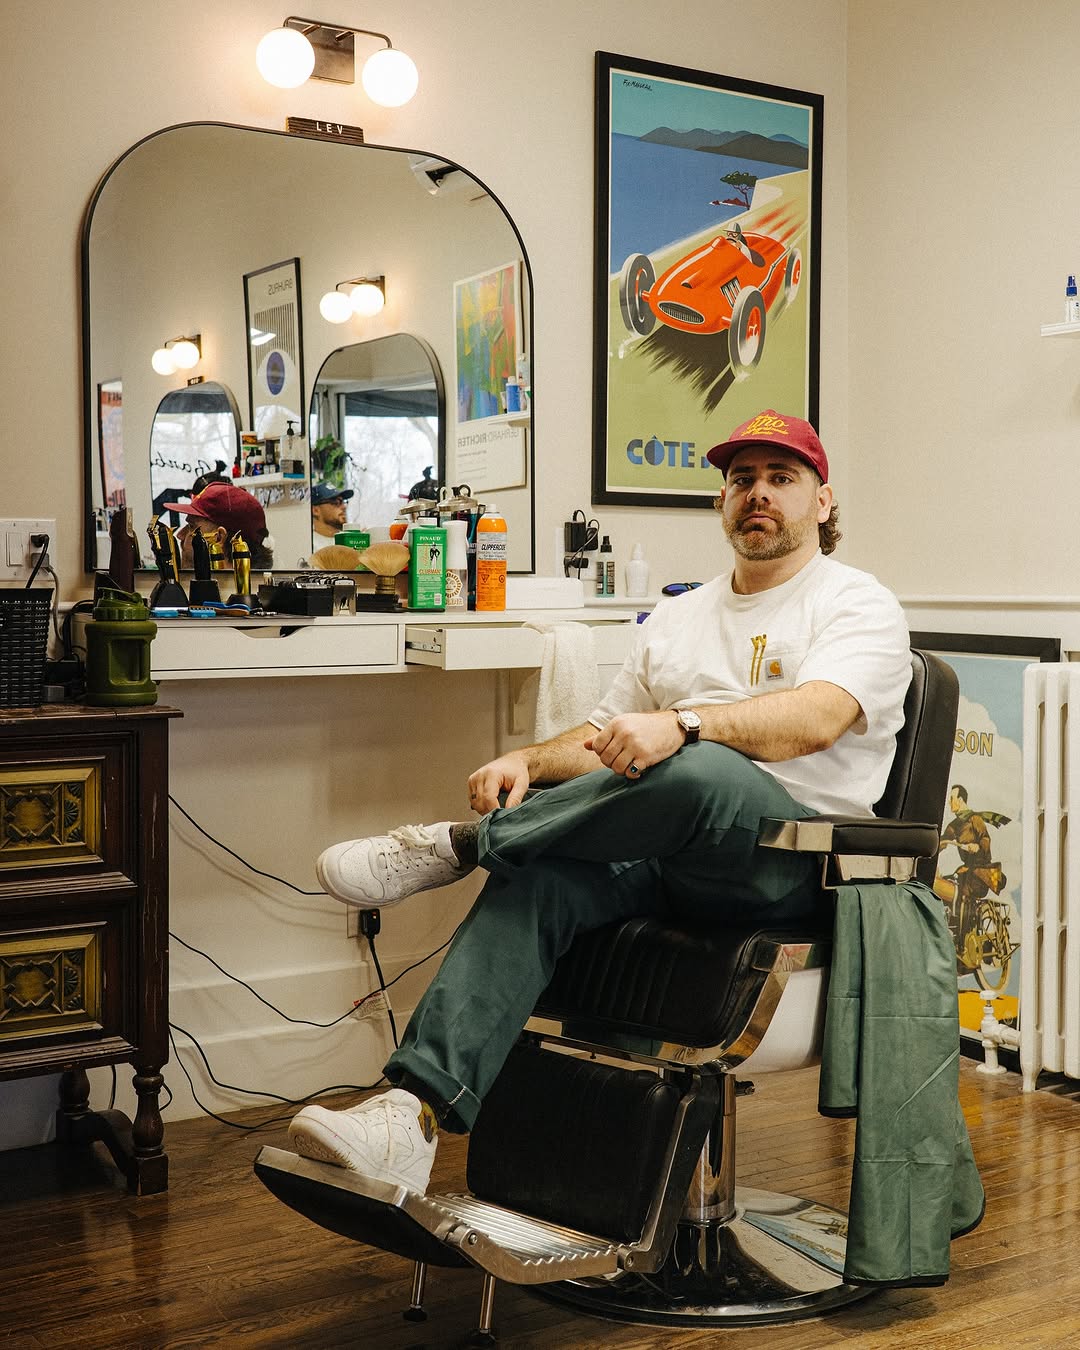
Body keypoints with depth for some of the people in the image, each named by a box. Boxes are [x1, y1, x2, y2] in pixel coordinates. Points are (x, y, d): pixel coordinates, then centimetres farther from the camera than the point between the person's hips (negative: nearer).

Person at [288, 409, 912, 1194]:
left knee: (696, 770, -38)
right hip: (664, 856, 5)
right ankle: (413, 1118, -35)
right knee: (538, 880, -26)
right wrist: (529, 763, 2)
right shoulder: (678, 620, 25)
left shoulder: (859, 606, 5)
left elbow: (817, 718, -16)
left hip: (794, 857, -5)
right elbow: (606, 739, 24)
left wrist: (683, 724, -32)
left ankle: (458, 843, -22)